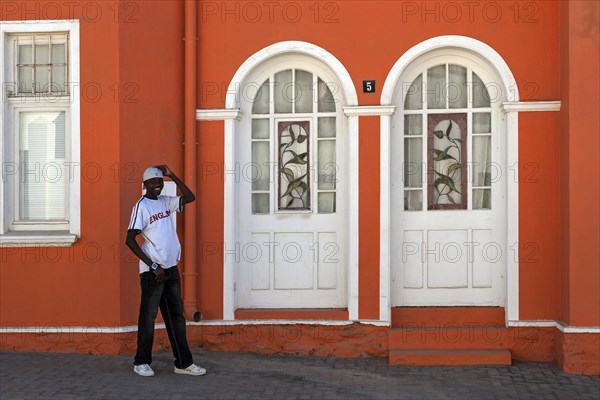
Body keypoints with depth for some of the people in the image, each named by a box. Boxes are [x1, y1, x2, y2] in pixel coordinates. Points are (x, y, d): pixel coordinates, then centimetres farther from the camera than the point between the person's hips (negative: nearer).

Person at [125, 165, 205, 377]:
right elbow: (130, 240, -16)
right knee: (148, 316, 2)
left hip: (171, 268, 7)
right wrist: (152, 266, -18)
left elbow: (190, 197, 12)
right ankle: (141, 362, 15)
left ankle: (183, 362, 14)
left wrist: (172, 175, 3)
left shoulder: (166, 201, 10)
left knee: (176, 315, 8)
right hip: (152, 271, -7)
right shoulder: (141, 206, -10)